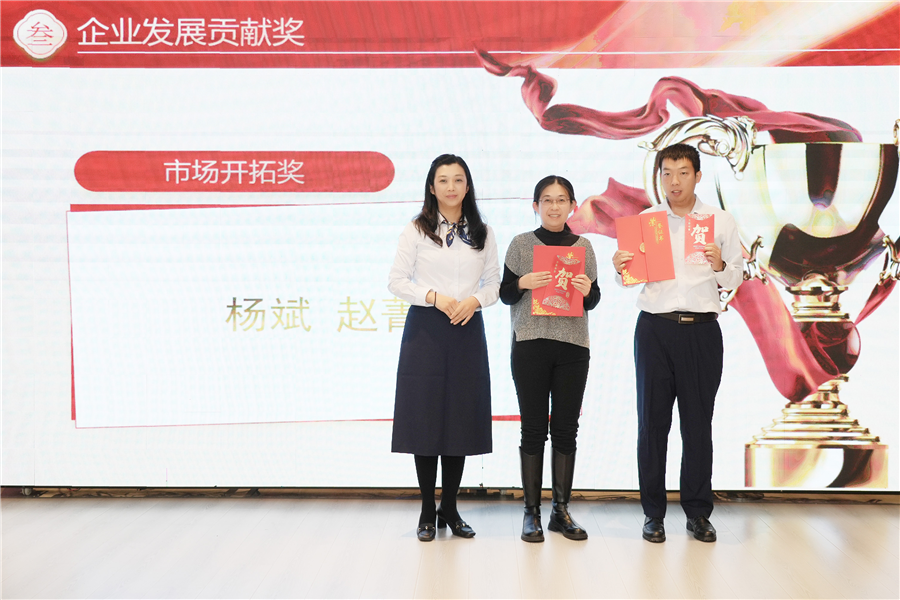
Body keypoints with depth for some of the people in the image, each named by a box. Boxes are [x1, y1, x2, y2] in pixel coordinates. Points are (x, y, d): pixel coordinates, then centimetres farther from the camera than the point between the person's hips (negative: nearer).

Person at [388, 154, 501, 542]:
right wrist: (434, 297, -15)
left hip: (467, 330, 2)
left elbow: (494, 283, 10)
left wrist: (475, 300, -10)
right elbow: (396, 281, -1)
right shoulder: (416, 230, 2)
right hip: (425, 329, -2)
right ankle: (427, 510, 12)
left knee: (461, 418, 5)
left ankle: (450, 509, 18)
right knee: (424, 418, -1)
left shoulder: (483, 234, 10)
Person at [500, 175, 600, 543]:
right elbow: (504, 294, 6)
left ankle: (561, 510, 16)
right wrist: (523, 284, -14)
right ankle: (531, 512, 9)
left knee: (566, 428, 6)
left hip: (573, 346, 2)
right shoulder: (521, 244, 4)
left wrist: (588, 291, -9)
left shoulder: (583, 247, 10)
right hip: (530, 344, -2)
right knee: (533, 428, 1)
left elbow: (593, 300, 13)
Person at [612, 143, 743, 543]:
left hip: (702, 329, 0)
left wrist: (720, 266, -13)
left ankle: (698, 512, 17)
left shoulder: (720, 221, 7)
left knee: (698, 421, 5)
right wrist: (620, 270, -12)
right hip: (654, 328, 0)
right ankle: (653, 513, 12)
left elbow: (737, 278, 7)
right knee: (652, 420, 3)